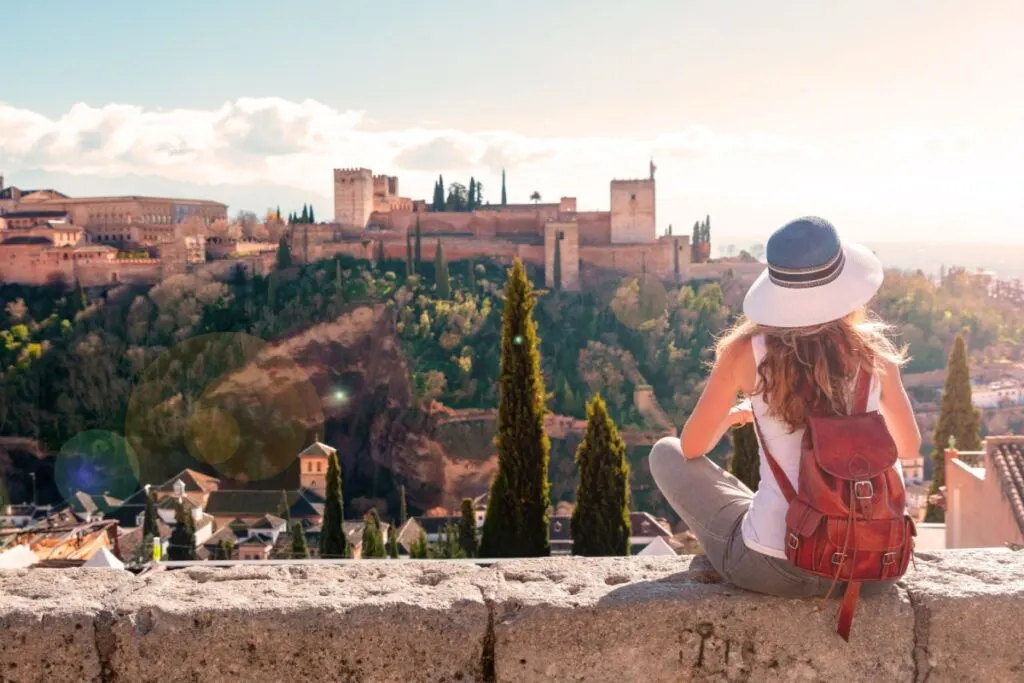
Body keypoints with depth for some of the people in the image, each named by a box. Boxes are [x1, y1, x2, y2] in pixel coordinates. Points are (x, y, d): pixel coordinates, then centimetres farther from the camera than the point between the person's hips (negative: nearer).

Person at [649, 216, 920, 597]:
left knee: (666, 454, 19)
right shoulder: (872, 351, -4)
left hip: (773, 569, -3)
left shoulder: (745, 353, -9)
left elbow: (692, 448, 4)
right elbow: (908, 446, 13)